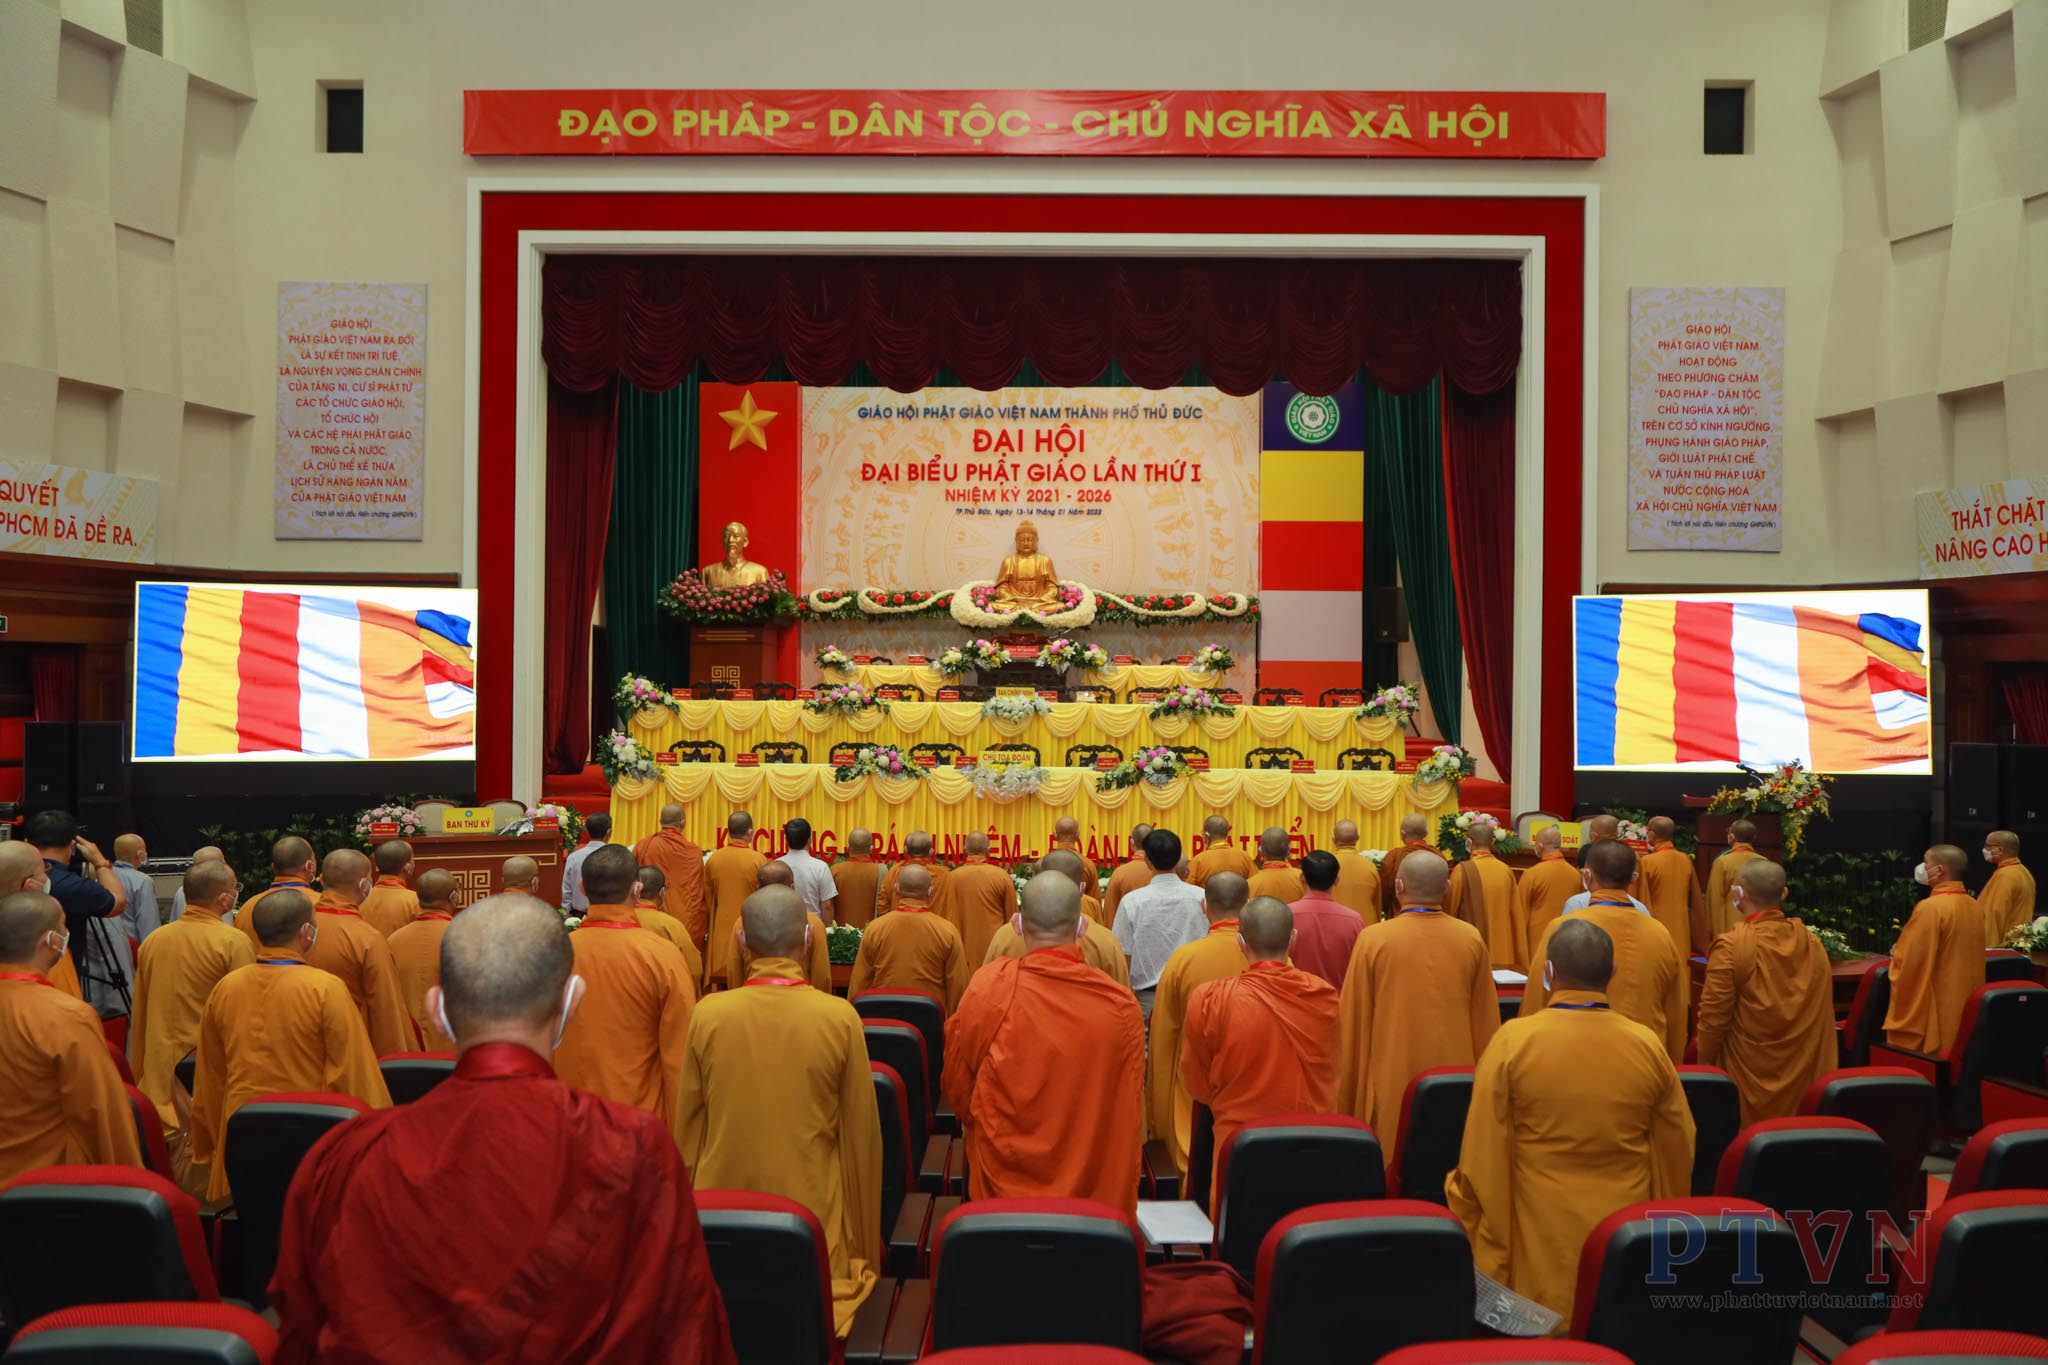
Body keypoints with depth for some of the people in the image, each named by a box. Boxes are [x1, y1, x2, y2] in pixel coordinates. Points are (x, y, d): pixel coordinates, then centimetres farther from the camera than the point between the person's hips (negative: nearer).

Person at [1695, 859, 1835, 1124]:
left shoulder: (1730, 947, -19)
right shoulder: (1813, 944, -2)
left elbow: (1714, 1017, -16)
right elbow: (1823, 1014, 7)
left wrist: (1703, 1067, -2)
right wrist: (1821, 1069, 18)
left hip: (1746, 1080, -5)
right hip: (1804, 1080, 5)